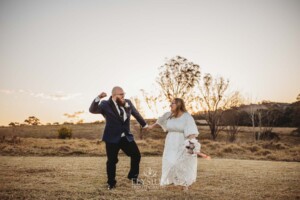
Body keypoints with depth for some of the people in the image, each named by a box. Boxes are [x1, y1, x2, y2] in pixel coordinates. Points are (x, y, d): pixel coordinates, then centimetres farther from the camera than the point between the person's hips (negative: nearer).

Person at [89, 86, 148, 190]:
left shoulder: (128, 103, 2)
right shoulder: (105, 105, -9)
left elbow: (136, 113, 17)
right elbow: (92, 110, -21)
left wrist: (144, 124, 31)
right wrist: (98, 98, -37)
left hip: (126, 137, 4)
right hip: (112, 138, -4)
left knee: (136, 155, 5)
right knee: (112, 161, 1)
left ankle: (133, 176, 27)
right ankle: (111, 183, 18)